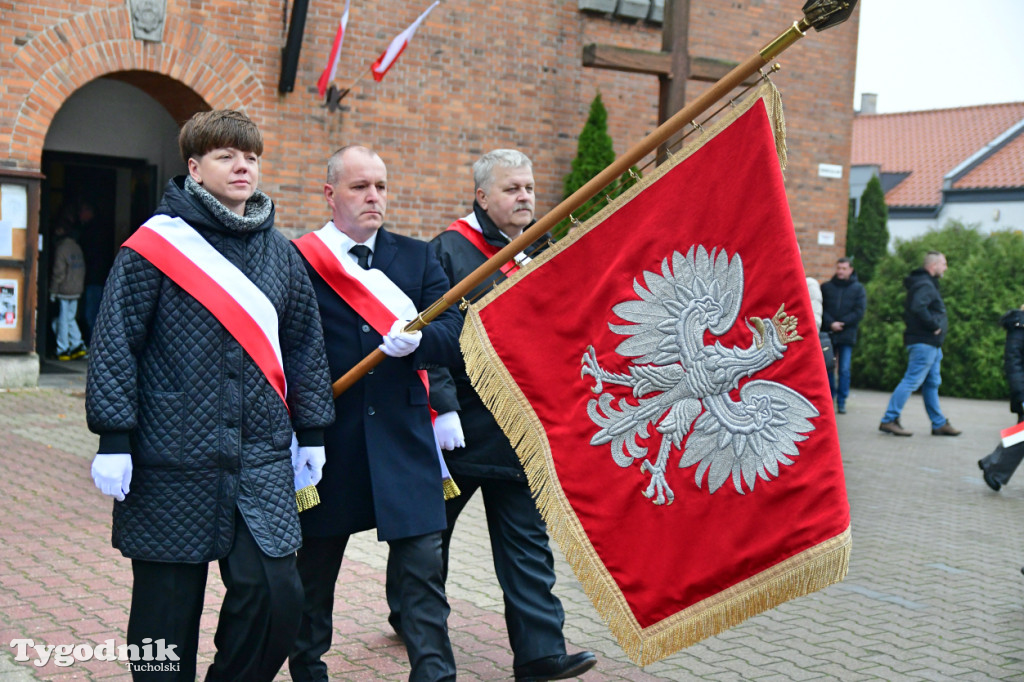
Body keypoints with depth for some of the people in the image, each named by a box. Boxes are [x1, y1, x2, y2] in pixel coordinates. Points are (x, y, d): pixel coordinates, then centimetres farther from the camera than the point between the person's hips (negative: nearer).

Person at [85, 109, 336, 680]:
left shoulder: (282, 253, 12)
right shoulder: (155, 244, -3)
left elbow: (305, 345, 17)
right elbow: (115, 344, -4)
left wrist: (312, 434, 15)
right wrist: (114, 440, -9)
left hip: (263, 461, 4)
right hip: (174, 463, -3)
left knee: (278, 597, -5)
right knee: (167, 608, 5)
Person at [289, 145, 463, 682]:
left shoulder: (417, 257, 8)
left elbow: (452, 335, -2)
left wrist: (416, 340, -23)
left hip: (403, 436, 2)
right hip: (326, 439, -1)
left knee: (423, 567, -2)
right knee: (314, 571, 14)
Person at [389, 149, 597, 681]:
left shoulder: (538, 254, 10)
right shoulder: (449, 250, -9)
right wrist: (443, 407, -19)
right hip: (461, 426, -4)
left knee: (527, 541, 3)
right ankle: (411, 615, 36)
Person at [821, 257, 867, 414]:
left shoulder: (858, 289, 7)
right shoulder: (826, 287, 9)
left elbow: (859, 312, -1)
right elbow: (820, 308, 1)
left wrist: (841, 323, -11)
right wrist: (831, 323, -14)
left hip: (847, 335, -1)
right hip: (828, 335, 1)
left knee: (844, 370, -2)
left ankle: (841, 402, 5)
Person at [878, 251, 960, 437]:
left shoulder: (927, 284, 19)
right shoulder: (924, 285, -14)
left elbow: (910, 309, 24)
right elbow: (917, 307, -32)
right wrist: (934, 326, -22)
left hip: (932, 344, 11)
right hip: (924, 343, -11)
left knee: (932, 384, 14)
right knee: (912, 381, -10)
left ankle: (939, 423, 21)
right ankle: (889, 420, -9)